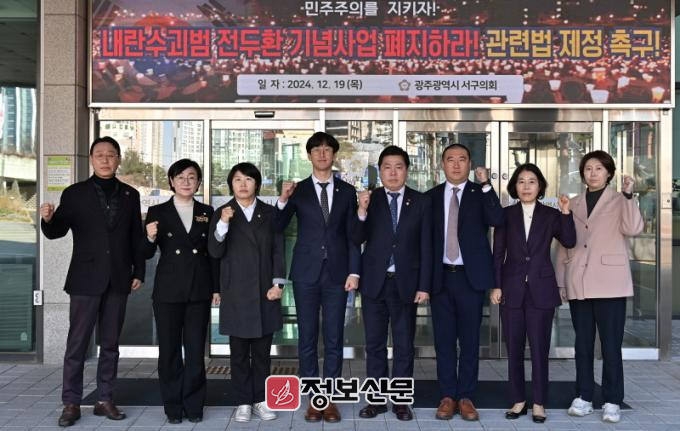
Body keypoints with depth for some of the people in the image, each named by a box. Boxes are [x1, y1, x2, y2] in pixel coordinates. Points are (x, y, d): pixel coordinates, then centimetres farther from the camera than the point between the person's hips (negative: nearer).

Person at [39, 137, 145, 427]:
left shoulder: (130, 195, 9)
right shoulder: (74, 194, 1)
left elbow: (136, 238, 10)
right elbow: (56, 232, -6)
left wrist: (138, 272, 6)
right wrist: (48, 219, -27)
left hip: (118, 280, 3)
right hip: (85, 280, -2)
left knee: (110, 344, 9)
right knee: (77, 344, 0)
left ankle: (105, 400, 18)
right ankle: (71, 403, 9)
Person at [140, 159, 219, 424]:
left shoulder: (206, 212, 6)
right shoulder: (158, 212, 2)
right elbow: (146, 254, 1)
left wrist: (216, 288, 3)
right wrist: (150, 238, -20)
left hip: (199, 291, 1)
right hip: (168, 290, -1)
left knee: (195, 350, 5)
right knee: (169, 349, 6)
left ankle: (193, 404, 16)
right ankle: (173, 405, 17)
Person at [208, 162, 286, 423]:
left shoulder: (269, 213, 7)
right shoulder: (222, 213, 3)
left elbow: (278, 250, 5)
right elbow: (215, 252, -5)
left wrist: (278, 283, -4)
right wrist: (223, 224, -20)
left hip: (265, 292, 1)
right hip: (236, 293, -1)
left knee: (262, 351, 6)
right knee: (239, 351, 4)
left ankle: (260, 400, 16)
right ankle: (243, 402, 13)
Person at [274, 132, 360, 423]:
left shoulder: (347, 192, 7)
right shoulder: (297, 191, 4)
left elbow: (352, 235, 6)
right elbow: (277, 228, -2)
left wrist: (354, 271, -2)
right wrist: (283, 199, -17)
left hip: (337, 273, 0)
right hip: (306, 273, 0)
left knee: (333, 339, 4)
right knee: (307, 338, 5)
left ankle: (330, 399, 15)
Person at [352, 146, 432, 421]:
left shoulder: (421, 202, 2)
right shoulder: (369, 200, 2)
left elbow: (426, 247, 1)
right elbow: (356, 240, -5)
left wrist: (424, 285, -5)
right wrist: (362, 212, -22)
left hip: (405, 283, 0)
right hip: (374, 282, 1)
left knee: (404, 345, 7)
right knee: (375, 344, 8)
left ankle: (401, 401, 18)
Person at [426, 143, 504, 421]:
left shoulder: (481, 194, 4)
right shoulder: (431, 196, 8)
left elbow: (497, 221, -14)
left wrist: (486, 184, -17)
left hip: (471, 276, -1)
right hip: (441, 276, 2)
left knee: (469, 340, 4)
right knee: (444, 340, 6)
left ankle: (466, 397, 14)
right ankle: (448, 396, 15)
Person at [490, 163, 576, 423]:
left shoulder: (551, 215, 5)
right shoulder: (506, 215, 6)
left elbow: (569, 242, -9)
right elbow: (498, 253, 4)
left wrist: (566, 213, -18)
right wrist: (496, 285, -3)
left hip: (541, 289, -1)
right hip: (512, 289, 1)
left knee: (539, 348, 2)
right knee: (514, 348, 6)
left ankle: (539, 403, 13)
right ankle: (518, 400, 17)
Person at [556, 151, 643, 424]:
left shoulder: (619, 201, 4)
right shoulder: (573, 204, 14)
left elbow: (633, 229, -16)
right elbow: (564, 245, 13)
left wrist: (628, 194, -18)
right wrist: (560, 281, 9)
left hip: (609, 284, -3)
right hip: (578, 285, 4)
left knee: (611, 344, 0)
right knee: (582, 343, 9)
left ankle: (612, 402, 8)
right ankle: (583, 397, 17)